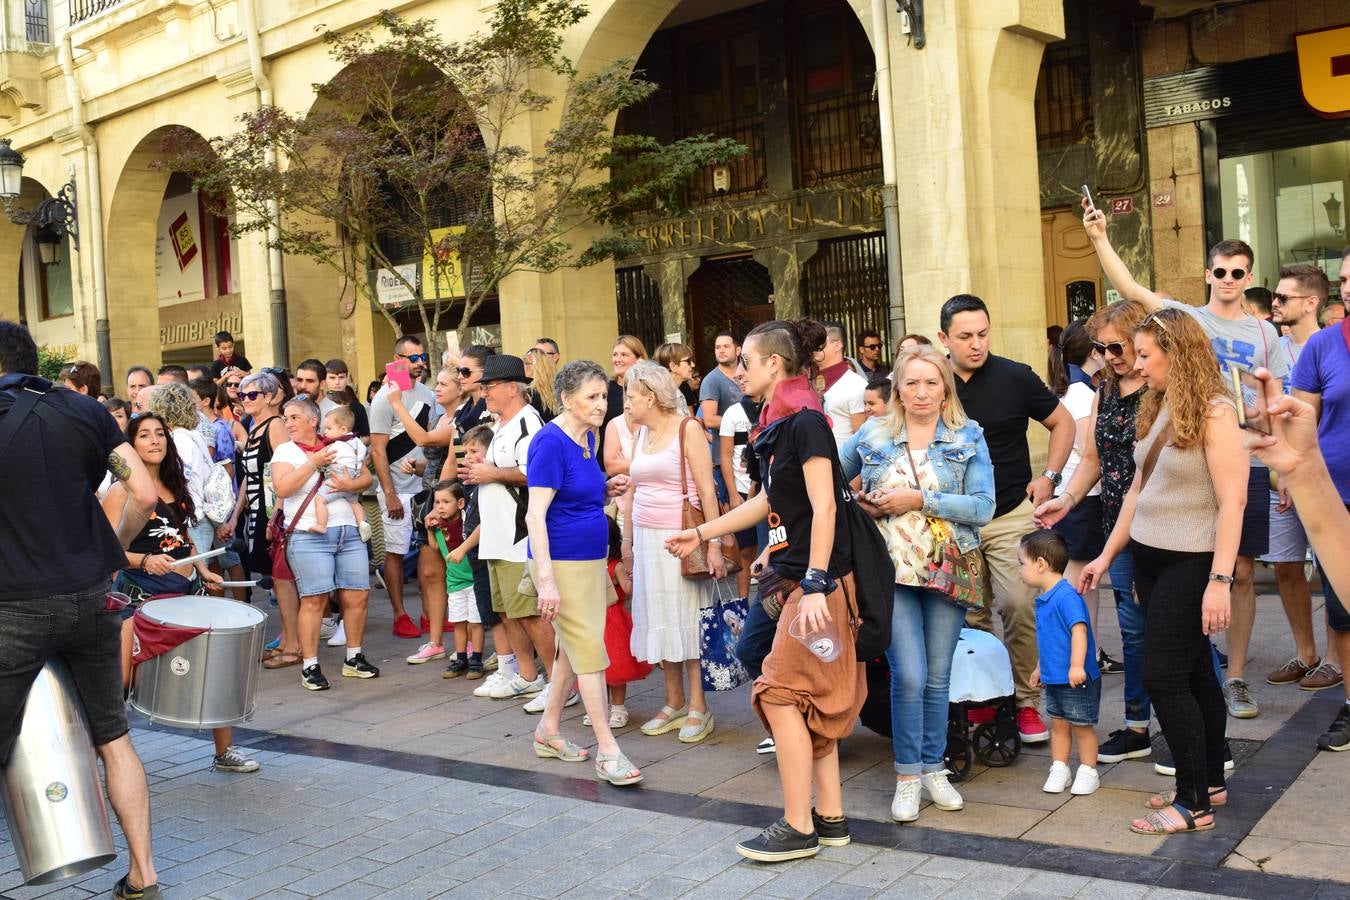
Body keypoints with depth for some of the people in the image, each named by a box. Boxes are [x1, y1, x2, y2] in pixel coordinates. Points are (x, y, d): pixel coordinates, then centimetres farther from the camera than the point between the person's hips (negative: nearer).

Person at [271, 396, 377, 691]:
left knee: (357, 596, 4)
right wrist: (313, 463, -12)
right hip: (309, 536, -4)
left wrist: (352, 484, -9)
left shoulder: (339, 447, 14)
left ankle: (354, 658, 19)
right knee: (314, 600, -7)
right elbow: (282, 488, -10)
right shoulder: (286, 451, 5)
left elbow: (367, 477, 13)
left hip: (349, 532, 4)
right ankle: (310, 666, 1)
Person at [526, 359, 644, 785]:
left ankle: (549, 731, 28)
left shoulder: (589, 438, 8)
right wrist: (545, 579, -26)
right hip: (561, 561, -8)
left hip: (591, 558, 8)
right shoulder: (550, 442, -16)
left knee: (572, 648, 14)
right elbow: (535, 516, -21)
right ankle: (607, 750, 0)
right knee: (590, 650, -6)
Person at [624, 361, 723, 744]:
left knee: (686, 618, -1)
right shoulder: (640, 435, 11)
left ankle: (698, 706, 9)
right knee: (656, 619, 9)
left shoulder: (687, 429, -8)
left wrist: (714, 544, -17)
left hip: (679, 538, -6)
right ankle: (674, 702, 21)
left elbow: (707, 491, -12)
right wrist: (627, 539, 14)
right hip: (647, 539, 6)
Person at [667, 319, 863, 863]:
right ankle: (830, 816, 21)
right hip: (799, 577, 9)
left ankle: (798, 828, 5)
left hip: (819, 579, -9)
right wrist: (701, 533, 26)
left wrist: (815, 586, -25)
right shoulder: (779, 424, 13)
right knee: (812, 697, 12)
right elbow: (770, 501, 22)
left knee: (782, 693, -4)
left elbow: (824, 508, -20)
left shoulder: (805, 421, -15)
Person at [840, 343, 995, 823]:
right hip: (891, 571, -1)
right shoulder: (872, 435, 4)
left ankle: (933, 768, 25)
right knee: (909, 676, -8)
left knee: (938, 677, 9)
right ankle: (907, 776, 8)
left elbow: (983, 508, -7)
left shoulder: (969, 437, 2)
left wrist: (920, 500, -14)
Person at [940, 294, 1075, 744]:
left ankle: (1026, 703, 5)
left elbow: (1063, 422, 9)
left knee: (1021, 609, -8)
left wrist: (1049, 476, 0)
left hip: (1011, 516, -2)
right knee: (968, 618, 8)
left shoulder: (1015, 377, -4)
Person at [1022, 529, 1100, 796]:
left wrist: (1076, 665, -36)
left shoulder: (1066, 596, -22)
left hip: (1076, 680, -8)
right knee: (1058, 724, 15)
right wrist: (1041, 667, 27)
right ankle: (1059, 770, 24)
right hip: (1053, 678, 8)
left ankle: (1088, 772, 19)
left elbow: (1079, 630, -29)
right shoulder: (1044, 598, 8)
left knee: (1081, 726, 6)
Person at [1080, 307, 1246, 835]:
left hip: (1190, 563, -8)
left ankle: (1194, 802, 4)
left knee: (1163, 676, -7)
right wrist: (1107, 555, 14)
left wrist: (1220, 579, -24)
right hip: (1150, 557, 8)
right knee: (1193, 672, 15)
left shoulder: (1215, 412, -15)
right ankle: (1210, 782, 26)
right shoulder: (1156, 410, 10)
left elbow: (1232, 502, -19)